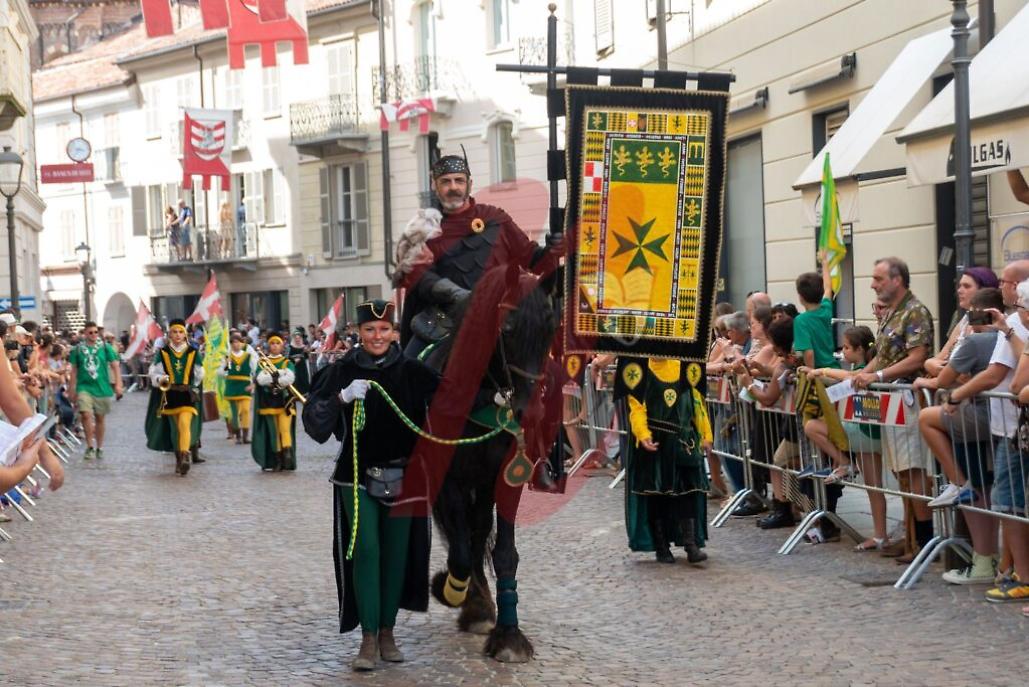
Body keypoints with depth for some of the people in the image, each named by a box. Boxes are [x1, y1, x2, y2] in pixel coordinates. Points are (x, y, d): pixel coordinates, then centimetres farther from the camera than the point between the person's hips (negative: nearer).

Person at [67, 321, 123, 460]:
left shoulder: (105, 347, 0)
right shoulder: (78, 349, 2)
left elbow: (115, 366, 0)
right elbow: (74, 370, 8)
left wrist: (118, 384, -10)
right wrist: (72, 390, 8)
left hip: (102, 387, 1)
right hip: (84, 387, -1)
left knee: (100, 418, 10)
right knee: (86, 414, -18)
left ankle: (99, 447, 24)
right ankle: (90, 446, -5)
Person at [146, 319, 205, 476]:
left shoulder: (194, 352, 2)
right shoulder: (162, 353, 2)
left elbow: (199, 375, 12)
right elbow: (154, 372, 1)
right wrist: (160, 379, -18)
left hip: (187, 394, -2)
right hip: (169, 395, 2)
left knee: (184, 423, -20)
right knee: (175, 428, 9)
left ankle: (185, 457, -28)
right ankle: (179, 459, 22)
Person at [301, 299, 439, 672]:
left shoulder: (412, 371, -1)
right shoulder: (342, 371, -3)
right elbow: (313, 419, -9)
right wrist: (342, 397, -25)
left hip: (401, 476, 2)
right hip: (358, 477, -1)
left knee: (396, 553, 8)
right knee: (365, 550, -6)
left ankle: (387, 631, 21)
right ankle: (368, 638, 1)